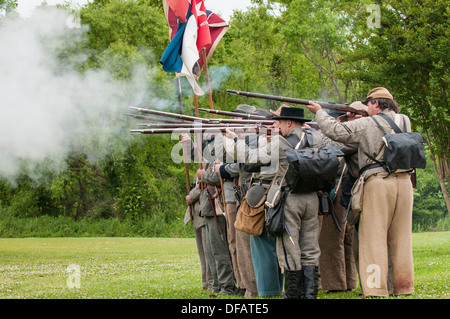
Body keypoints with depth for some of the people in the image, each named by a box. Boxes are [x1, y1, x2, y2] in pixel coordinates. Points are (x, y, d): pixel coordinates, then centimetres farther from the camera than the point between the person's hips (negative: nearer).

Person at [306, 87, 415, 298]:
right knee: (401, 237, 9)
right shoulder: (404, 122, 13)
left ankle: (376, 289, -10)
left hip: (378, 182, -5)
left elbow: (337, 131, -4)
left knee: (374, 236, -4)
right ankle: (404, 287, 11)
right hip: (404, 182, 5)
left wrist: (319, 112, 9)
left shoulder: (368, 125, -1)